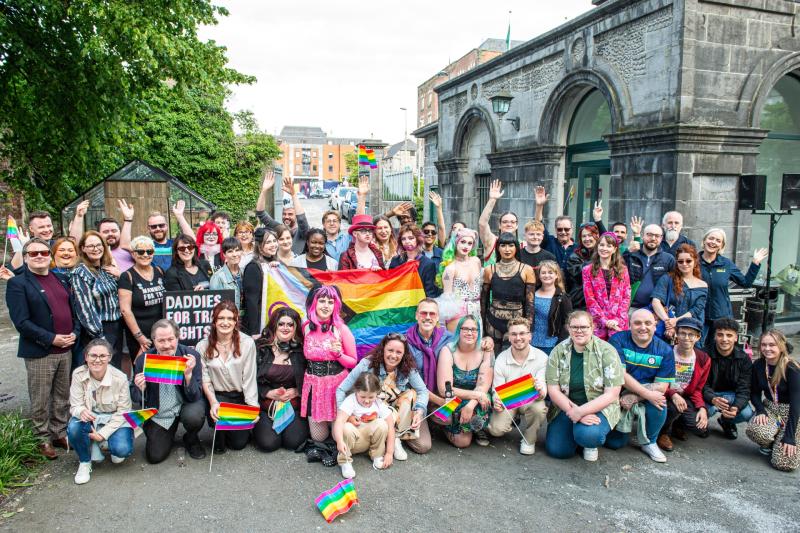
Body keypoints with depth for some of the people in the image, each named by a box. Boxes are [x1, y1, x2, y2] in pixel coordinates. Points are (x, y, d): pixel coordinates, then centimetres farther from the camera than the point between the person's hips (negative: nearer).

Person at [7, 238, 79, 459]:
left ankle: (60, 433, 29)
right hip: (39, 353, -5)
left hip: (65, 350, 5)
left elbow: (73, 308, 14)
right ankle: (44, 439, 21)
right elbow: (21, 321, -14)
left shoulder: (61, 280, 11)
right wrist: (51, 339, -17)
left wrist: (75, 333, -2)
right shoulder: (18, 283, -7)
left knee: (63, 397, 15)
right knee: (40, 400, 6)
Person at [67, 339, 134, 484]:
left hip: (114, 419, -2)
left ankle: (108, 444, 14)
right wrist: (81, 411, -37)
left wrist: (103, 433, -21)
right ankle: (85, 462, -1)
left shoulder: (120, 378, -19)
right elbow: (75, 406, -12)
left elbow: (123, 412, -12)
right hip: (90, 417, 2)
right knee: (73, 428, -32)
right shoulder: (78, 374, -14)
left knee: (122, 449, -27)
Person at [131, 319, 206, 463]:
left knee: (194, 416, -34)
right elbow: (135, 398, -2)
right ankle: (170, 431, 27)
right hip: (158, 414, 2)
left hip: (185, 405, -1)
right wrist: (140, 389, -26)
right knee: (155, 457, -6)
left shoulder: (191, 355, -18)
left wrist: (188, 374, -37)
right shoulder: (143, 360, -12)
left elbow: (195, 397, -19)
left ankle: (191, 440, 3)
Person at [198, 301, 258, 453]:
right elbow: (205, 379, -8)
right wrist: (213, 403, -23)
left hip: (240, 397, 0)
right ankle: (219, 441, 3)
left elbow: (249, 378, -9)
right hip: (217, 396, 0)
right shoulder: (203, 346, -5)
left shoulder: (247, 343, -10)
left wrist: (252, 406, -16)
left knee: (239, 443, 0)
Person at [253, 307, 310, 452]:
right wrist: (270, 393, -13)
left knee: (293, 442, -19)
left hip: (294, 406, 0)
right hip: (265, 406, 0)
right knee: (269, 443, -17)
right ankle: (259, 426, 15)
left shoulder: (302, 350, 2)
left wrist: (295, 392, -13)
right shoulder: (260, 348, -1)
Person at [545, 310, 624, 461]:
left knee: (588, 434, -33)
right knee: (556, 450, -13)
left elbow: (611, 394, -14)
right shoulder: (558, 351, -4)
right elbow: (553, 389, -7)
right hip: (566, 407, 3)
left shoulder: (606, 351, -10)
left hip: (598, 407, -3)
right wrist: (573, 412, -23)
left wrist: (580, 412, -22)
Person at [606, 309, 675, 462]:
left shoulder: (665, 350, -6)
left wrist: (633, 398, -23)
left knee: (659, 404, -32)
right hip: (618, 394, -1)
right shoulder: (618, 340, -13)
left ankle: (649, 442, -3)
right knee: (614, 443, -8)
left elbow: (661, 386, -12)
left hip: (647, 396, 2)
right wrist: (647, 394, -27)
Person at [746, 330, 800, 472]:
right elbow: (755, 393, 5)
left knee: (784, 463, -18)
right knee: (755, 431, -33)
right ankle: (770, 443, 4)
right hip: (769, 408, 4)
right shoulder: (758, 366, -4)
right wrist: (761, 411, -17)